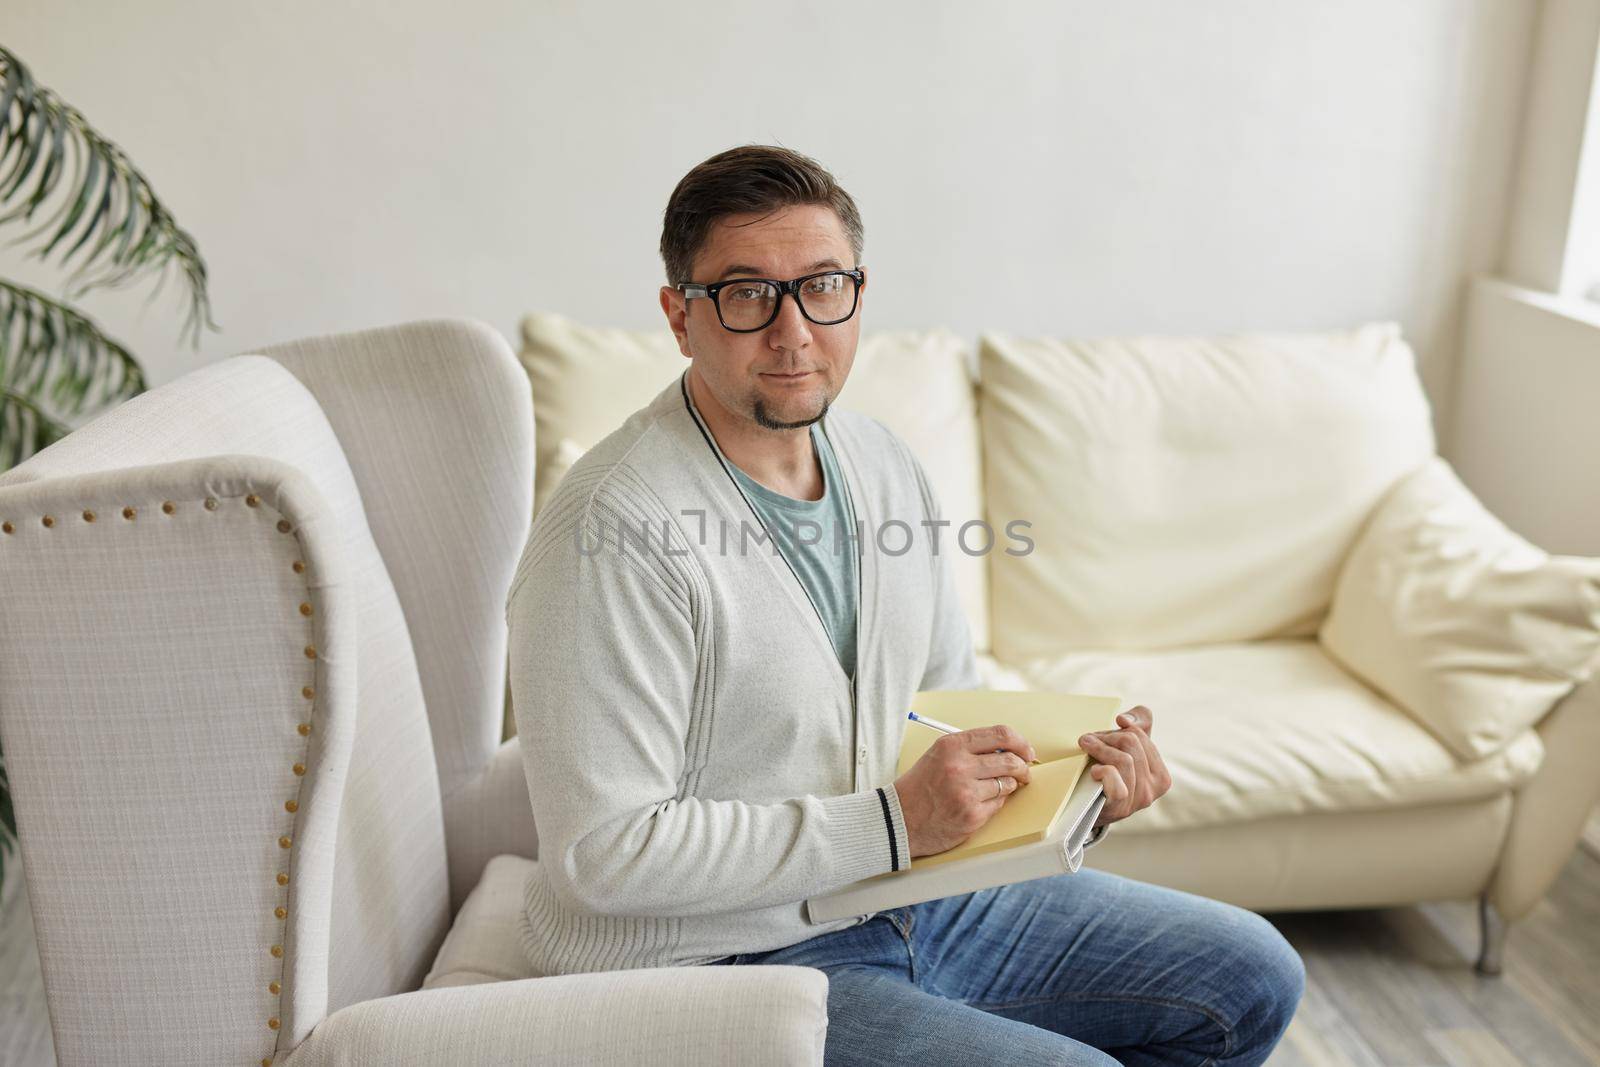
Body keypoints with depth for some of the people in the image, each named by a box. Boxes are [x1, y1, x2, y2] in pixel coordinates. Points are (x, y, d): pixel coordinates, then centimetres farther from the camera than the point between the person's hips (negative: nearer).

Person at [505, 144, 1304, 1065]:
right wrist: (894, 821, -26)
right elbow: (603, 853, -24)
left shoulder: (885, 465, 3)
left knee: (1251, 978, 11)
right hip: (724, 958, -7)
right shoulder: (615, 535, -23)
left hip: (909, 888, 8)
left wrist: (1074, 768, -6)